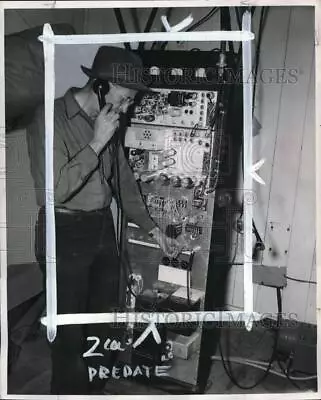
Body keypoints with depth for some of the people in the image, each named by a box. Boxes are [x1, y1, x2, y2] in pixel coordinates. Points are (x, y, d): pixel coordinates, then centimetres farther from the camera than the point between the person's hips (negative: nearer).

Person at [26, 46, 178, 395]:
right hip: (64, 235, -7)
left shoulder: (109, 122, 6)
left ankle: (94, 389, 41)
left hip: (103, 229, 7)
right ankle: (68, 392, 32)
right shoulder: (49, 119, -15)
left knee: (104, 321, 19)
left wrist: (151, 228, 12)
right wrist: (96, 143, -23)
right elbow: (52, 190, -24)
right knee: (69, 329, 7)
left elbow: (124, 180, 14)